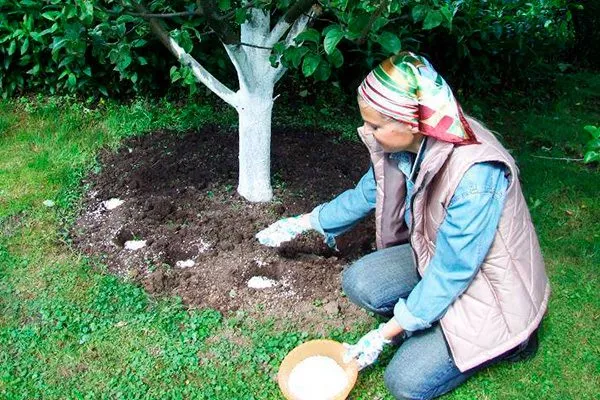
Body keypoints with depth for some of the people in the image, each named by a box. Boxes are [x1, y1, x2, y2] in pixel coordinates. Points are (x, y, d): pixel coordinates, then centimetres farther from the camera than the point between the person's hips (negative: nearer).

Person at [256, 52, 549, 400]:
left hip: (487, 284, -7)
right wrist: (302, 223, 12)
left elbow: (450, 273, -29)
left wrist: (385, 334, -22)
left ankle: (508, 337, 7)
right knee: (358, 282, -13)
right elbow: (366, 195, 6)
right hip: (439, 254, 7)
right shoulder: (407, 142, -13)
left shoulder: (474, 176, -37)